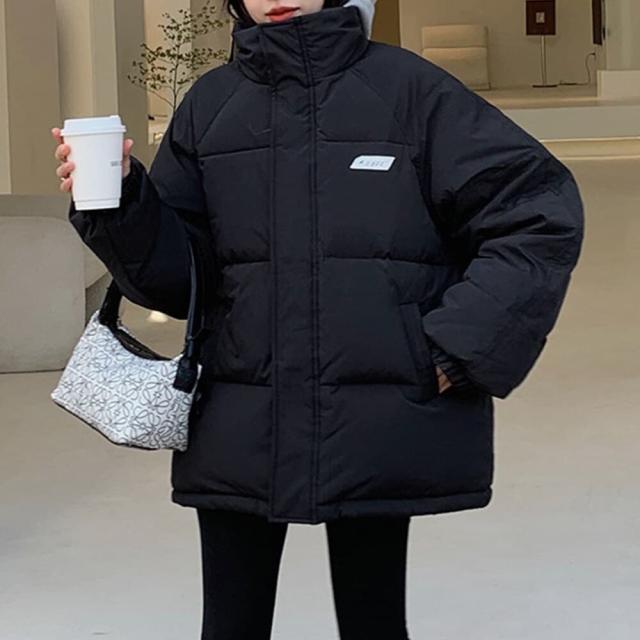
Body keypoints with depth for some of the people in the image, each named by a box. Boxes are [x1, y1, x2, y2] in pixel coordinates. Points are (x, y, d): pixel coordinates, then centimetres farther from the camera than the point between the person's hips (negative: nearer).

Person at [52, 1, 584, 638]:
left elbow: (542, 210, -4)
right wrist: (122, 201, -14)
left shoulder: (409, 88, -3)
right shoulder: (209, 106, 6)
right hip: (239, 433, 3)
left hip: (380, 433, -2)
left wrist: (463, 342, -10)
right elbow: (175, 276, 5)